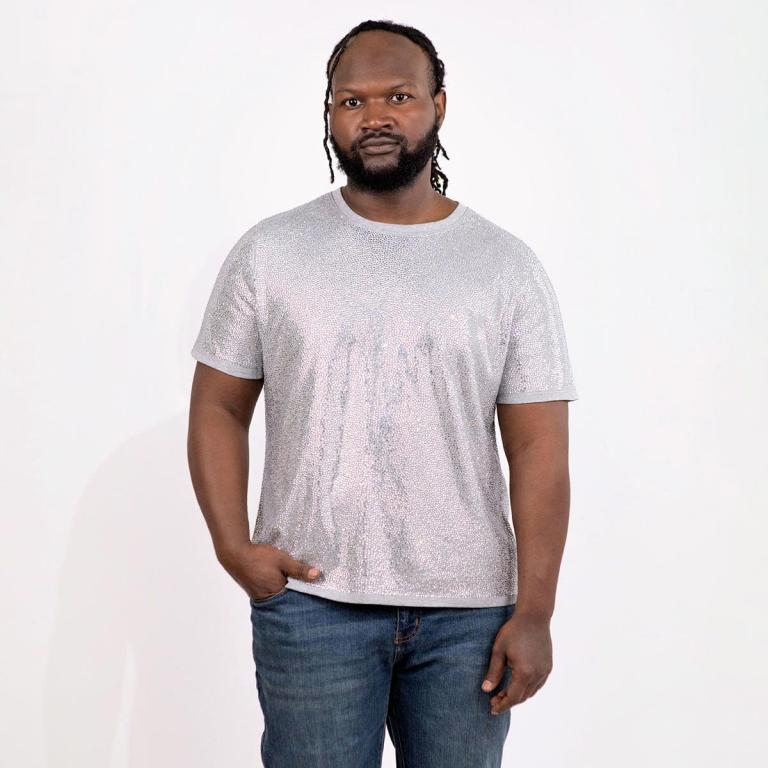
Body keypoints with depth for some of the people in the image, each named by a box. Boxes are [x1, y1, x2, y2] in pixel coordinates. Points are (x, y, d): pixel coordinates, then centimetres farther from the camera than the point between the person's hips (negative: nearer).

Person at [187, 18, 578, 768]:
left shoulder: (507, 265, 1)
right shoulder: (269, 252, 2)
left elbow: (539, 447, -1)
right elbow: (218, 408, 5)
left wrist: (534, 612, -6)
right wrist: (233, 546, -9)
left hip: (469, 610, 1)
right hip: (310, 602, 0)